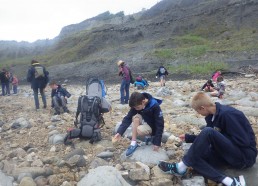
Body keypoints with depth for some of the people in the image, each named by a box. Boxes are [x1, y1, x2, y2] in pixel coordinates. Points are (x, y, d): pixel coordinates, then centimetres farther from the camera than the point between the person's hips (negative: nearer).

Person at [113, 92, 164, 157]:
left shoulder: (155, 107, -31)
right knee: (135, 117, -29)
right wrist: (120, 132, -29)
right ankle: (133, 143, -19)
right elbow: (128, 118, -17)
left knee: (139, 131, -34)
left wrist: (157, 143, -26)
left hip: (152, 126, -5)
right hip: (144, 122, 5)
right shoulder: (136, 105, -17)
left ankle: (150, 136, -1)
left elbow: (160, 125, -26)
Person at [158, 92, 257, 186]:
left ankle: (181, 167, -18)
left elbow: (243, 142, -22)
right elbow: (207, 138, 18)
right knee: (194, 158, -10)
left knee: (208, 132, -29)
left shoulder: (227, 114, -21)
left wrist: (219, 139, -12)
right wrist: (188, 137, 17)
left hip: (245, 156, -9)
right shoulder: (211, 116, 5)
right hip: (231, 154, 9)